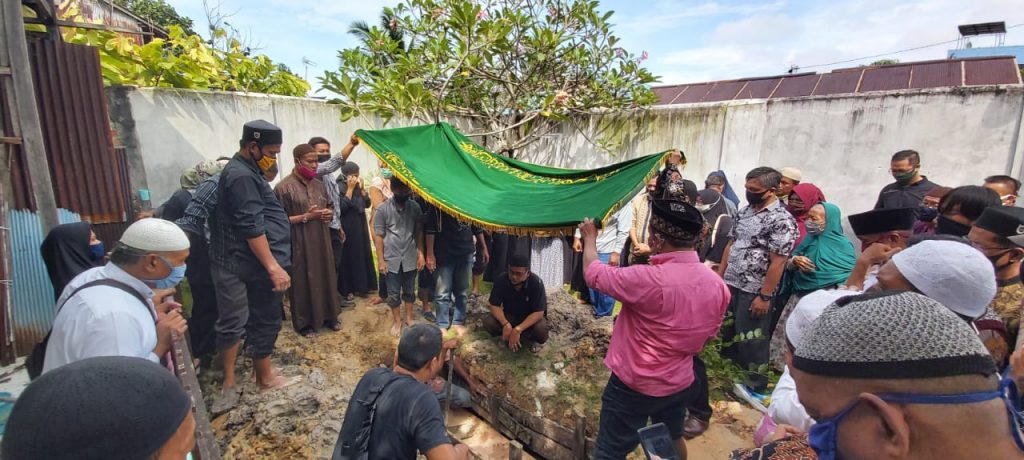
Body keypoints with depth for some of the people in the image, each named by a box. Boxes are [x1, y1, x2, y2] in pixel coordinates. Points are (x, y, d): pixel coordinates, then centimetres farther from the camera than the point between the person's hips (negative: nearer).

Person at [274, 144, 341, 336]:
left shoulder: (319, 184, 8)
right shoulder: (284, 187, -10)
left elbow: (330, 206, 19)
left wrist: (329, 213, -3)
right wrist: (306, 216, -20)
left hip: (322, 241, 6)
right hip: (299, 244, -6)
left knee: (325, 277, 13)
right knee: (302, 282, 5)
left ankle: (328, 316, 28)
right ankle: (304, 322, 20)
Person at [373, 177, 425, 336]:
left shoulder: (415, 207, -4)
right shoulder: (383, 209, -9)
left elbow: (419, 232, 2)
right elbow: (378, 236, -6)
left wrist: (421, 254, -2)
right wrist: (380, 260, -8)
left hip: (410, 259, 2)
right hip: (391, 259, -1)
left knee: (409, 291, 16)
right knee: (393, 293, 10)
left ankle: (409, 318, 33)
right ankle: (397, 321, 28)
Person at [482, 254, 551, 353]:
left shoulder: (536, 283, -27)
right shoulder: (501, 280, -20)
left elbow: (538, 312, -27)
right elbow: (494, 306, -16)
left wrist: (518, 330, -37)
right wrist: (506, 324, -34)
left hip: (532, 317, -3)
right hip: (509, 316, 3)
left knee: (541, 329, -35)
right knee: (488, 323, -24)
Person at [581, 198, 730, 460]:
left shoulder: (647, 280, -31)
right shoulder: (717, 285, -8)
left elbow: (594, 273, -17)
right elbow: (708, 336, 7)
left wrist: (590, 238, 1)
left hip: (634, 386, -7)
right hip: (680, 383, 7)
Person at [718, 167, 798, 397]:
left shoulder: (782, 220, -16)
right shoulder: (744, 211, 7)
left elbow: (777, 263, -18)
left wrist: (764, 296, -18)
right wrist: (719, 275, 11)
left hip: (754, 292, -7)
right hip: (730, 284, 7)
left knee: (751, 340, 6)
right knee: (727, 334, 17)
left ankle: (756, 384, 25)